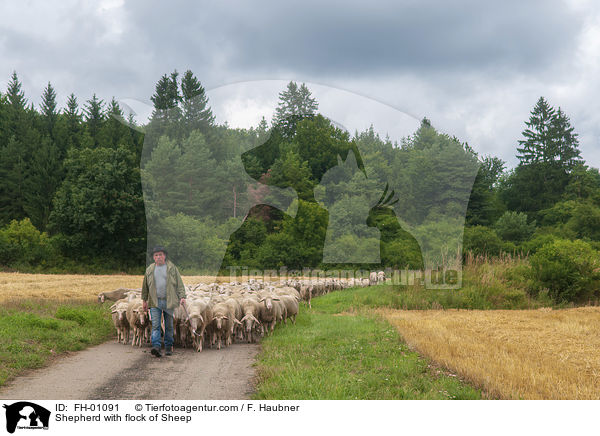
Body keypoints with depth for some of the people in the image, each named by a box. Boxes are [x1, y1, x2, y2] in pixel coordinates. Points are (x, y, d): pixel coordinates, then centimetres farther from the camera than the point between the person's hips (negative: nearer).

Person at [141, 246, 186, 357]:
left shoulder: (172, 268, 5)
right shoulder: (149, 270, 10)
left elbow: (179, 283, 3)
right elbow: (145, 285, 17)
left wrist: (182, 296, -7)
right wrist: (144, 300, 16)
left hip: (169, 301, -1)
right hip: (155, 302, 1)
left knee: (169, 326, 6)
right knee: (155, 325, -11)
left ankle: (168, 347, 15)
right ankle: (156, 346, -20)